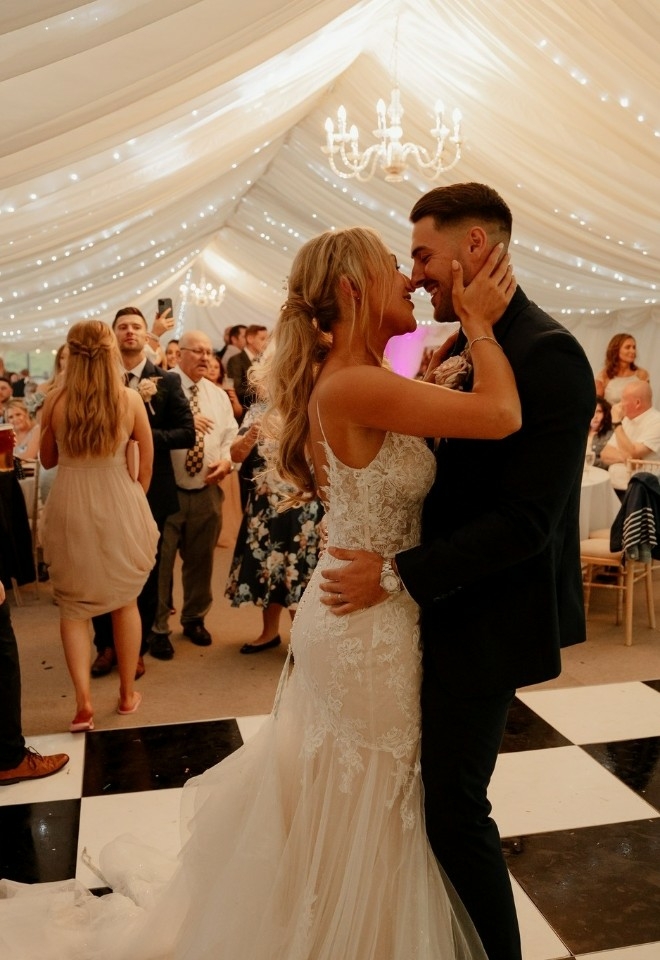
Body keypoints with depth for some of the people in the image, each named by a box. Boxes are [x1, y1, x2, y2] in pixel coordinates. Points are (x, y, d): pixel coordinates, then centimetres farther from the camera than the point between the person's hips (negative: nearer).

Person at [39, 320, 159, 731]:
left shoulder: (55, 400, -8)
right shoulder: (131, 399, -9)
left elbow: (48, 459, 5)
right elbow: (147, 464, -1)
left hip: (69, 511, 0)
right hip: (119, 507, 0)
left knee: (73, 606, 14)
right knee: (126, 601, 17)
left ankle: (83, 700, 2)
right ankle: (128, 694, 27)